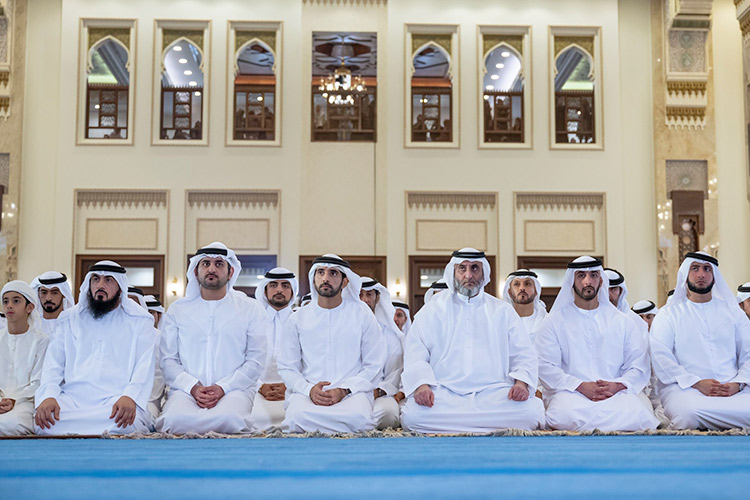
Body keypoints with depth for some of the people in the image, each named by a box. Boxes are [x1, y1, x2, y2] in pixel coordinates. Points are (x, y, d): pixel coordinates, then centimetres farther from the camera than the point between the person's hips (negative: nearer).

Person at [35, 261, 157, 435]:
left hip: (117, 399, -2)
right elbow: (53, 362, 14)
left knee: (125, 425, -37)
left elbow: (145, 365, 1)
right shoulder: (69, 319, 22)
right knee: (47, 425, -30)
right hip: (72, 398, 2)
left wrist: (130, 396, -20)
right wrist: (48, 395, -8)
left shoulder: (139, 321, 13)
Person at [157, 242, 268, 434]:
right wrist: (193, 387, -9)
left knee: (229, 419, -37)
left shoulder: (251, 309, 12)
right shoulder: (177, 309, 17)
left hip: (234, 388, 0)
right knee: (176, 419, -35)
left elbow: (256, 361, 4)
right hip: (185, 390, 1)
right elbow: (168, 360, 10)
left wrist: (222, 388, -10)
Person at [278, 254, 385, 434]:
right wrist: (309, 389, -10)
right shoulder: (298, 319, 13)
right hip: (307, 391, 0)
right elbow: (286, 368, 11)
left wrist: (344, 390, -10)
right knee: (298, 416, -35)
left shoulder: (362, 315, 9)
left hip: (351, 392, 0)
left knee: (358, 417, -35)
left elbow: (374, 366, 6)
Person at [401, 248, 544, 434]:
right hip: (444, 394, 0)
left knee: (530, 412, -30)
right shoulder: (433, 310, 15)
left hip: (493, 394, 1)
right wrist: (421, 384, -15)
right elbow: (415, 354, 6)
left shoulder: (503, 311, 19)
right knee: (411, 415, -32)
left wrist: (521, 382, -7)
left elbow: (523, 354, 15)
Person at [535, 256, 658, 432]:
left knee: (637, 415, -32)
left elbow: (640, 368, 12)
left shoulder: (622, 321, 19)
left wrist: (617, 385, -10)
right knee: (565, 416, -38)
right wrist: (581, 386, -14)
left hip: (615, 393, 2)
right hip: (570, 393, -2)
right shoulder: (554, 322, 12)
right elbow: (546, 368, 0)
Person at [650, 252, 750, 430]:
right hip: (684, 388, -2)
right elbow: (661, 357, -1)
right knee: (687, 414, -38)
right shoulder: (668, 314, 13)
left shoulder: (733, 312, 21)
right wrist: (697, 383, -13)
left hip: (732, 390, 3)